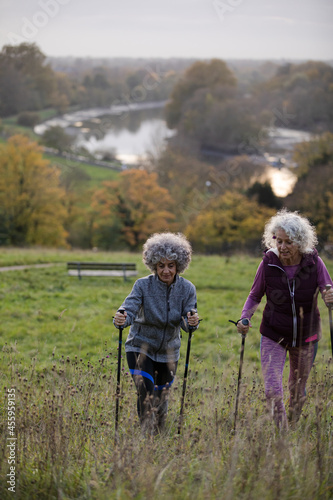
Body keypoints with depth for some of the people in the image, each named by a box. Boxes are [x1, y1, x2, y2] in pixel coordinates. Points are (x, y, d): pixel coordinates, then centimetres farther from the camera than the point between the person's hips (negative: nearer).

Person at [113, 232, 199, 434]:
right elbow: (130, 309, -27)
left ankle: (159, 434, 35)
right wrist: (121, 319, -50)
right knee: (146, 395, -19)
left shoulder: (187, 289, -10)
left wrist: (192, 322, -40)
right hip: (141, 347, -3)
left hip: (168, 351, 3)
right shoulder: (143, 285, -17)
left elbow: (187, 321, -16)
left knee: (161, 397, 14)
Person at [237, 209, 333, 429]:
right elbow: (255, 296, -1)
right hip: (274, 335, -1)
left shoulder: (313, 262, -14)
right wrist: (245, 317, -20)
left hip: (306, 336, 1)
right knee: (273, 390, -16)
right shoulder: (268, 263, -14)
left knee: (298, 391, 16)